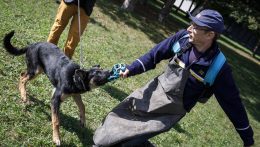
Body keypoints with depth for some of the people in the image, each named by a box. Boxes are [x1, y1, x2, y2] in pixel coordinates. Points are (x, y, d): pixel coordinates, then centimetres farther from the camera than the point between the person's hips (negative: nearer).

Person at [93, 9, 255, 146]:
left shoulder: (218, 68, -24)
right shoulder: (183, 37, -14)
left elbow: (232, 102, -13)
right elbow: (154, 55, -1)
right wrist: (130, 70, -9)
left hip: (170, 111, -5)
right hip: (154, 90, 5)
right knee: (116, 117, 17)